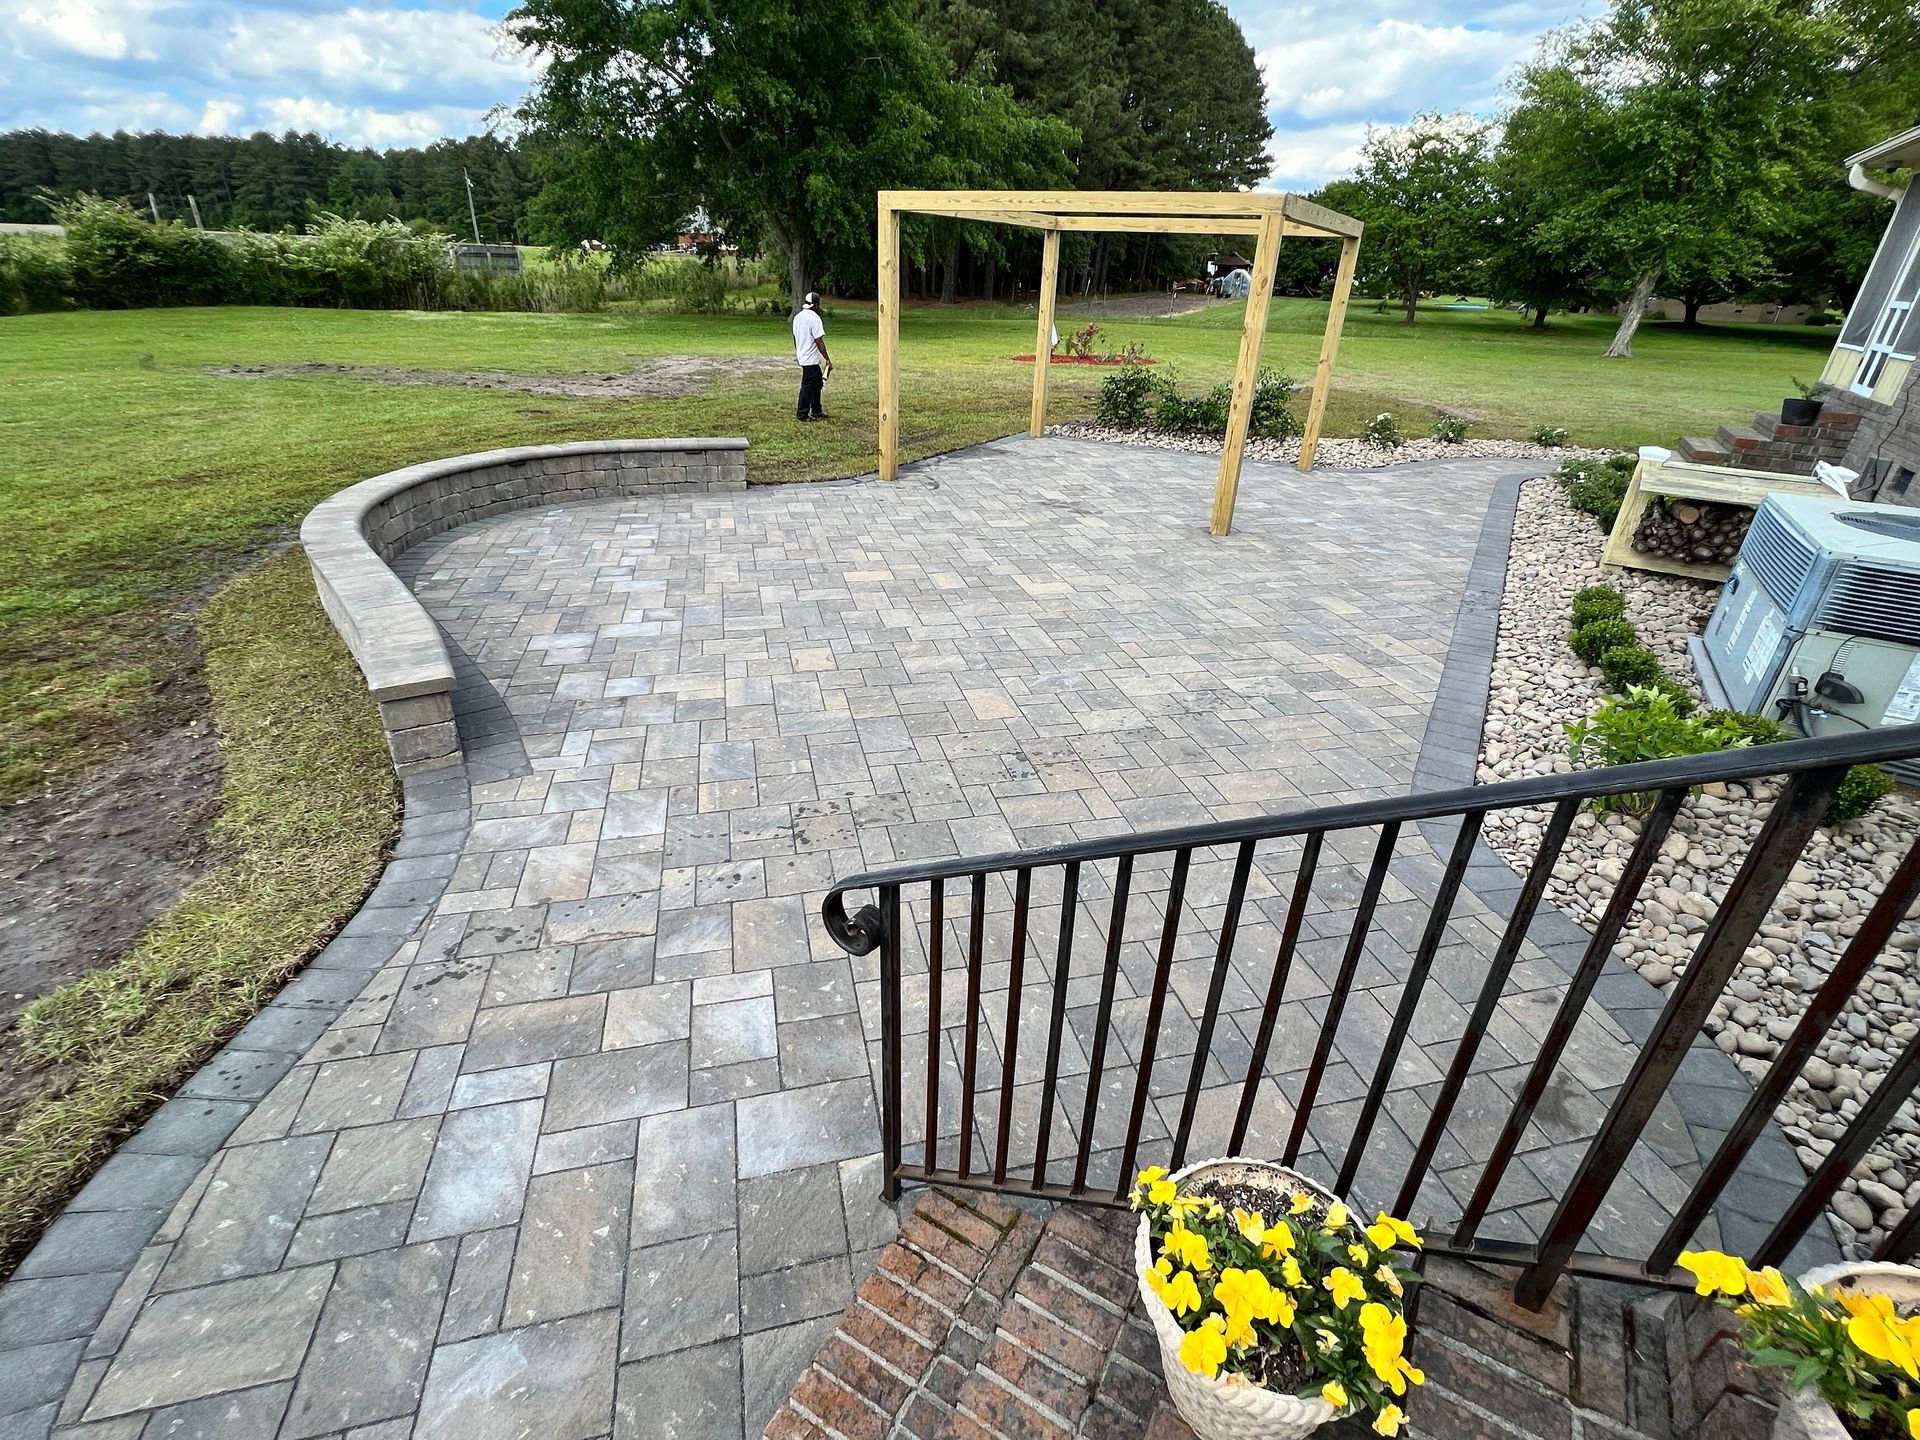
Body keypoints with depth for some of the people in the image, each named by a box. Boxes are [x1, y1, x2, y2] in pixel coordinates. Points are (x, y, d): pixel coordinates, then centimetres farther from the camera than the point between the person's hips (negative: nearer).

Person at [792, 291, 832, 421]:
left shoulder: (797, 317, 9)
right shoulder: (814, 318, -17)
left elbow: (795, 337, 17)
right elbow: (819, 341, -20)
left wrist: (798, 352, 30)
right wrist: (828, 359, -16)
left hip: (802, 356, 9)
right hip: (811, 359, -9)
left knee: (817, 382, 19)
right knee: (808, 385, -2)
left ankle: (816, 411, 25)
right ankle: (802, 414, 3)